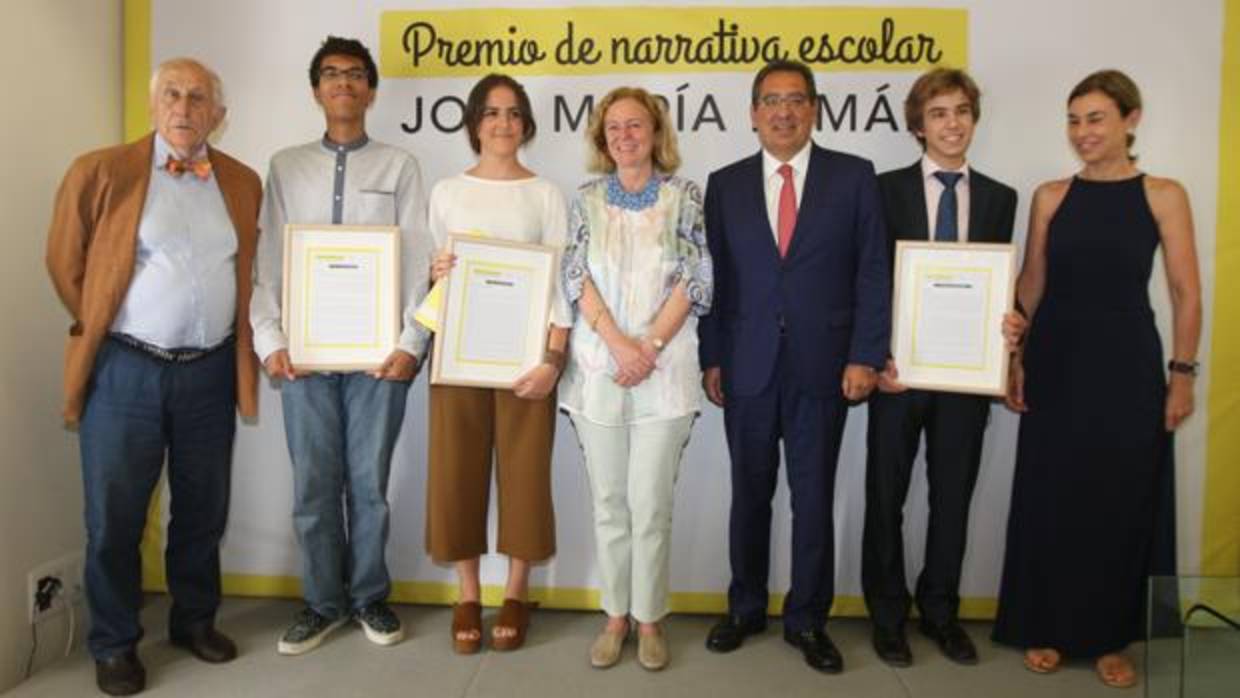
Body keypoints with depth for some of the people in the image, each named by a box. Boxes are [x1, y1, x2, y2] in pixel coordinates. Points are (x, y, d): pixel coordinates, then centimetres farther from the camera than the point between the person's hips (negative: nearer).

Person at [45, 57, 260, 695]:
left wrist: (246, 346, 11)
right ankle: (114, 644, 23)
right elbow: (65, 263, 4)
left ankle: (195, 620, 32)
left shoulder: (243, 183, 7)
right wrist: (100, 330, 7)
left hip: (211, 371, 3)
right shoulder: (101, 171, -3)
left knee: (203, 511, 14)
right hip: (125, 369, -3)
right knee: (114, 517, 6)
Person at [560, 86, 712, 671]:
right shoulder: (586, 199, 9)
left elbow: (696, 280, -2)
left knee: (650, 505, 0)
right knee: (608, 503, 8)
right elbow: (577, 278, 1)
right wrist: (618, 344, -12)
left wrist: (649, 347, -11)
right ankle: (615, 616, 23)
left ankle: (648, 619, 18)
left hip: (664, 369, -2)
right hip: (598, 368, 2)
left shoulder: (685, 196, 4)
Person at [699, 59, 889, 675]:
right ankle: (745, 608, 29)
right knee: (749, 493, 11)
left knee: (814, 497, 8)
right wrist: (711, 358, 1)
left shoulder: (854, 177, 3)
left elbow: (873, 272, 0)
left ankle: (807, 619, 24)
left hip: (823, 365, -1)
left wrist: (865, 356, -7)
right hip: (747, 366, 1)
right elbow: (714, 277, 6)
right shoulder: (725, 184, 7)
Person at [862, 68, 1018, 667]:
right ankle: (887, 614, 26)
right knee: (886, 497, 9)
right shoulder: (887, 189, -1)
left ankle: (940, 611, 30)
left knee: (953, 497, 12)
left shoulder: (999, 198, 8)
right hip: (900, 369, -2)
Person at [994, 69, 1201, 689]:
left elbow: (1186, 294, -1)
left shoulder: (1163, 195, -1)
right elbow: (1030, 284, 5)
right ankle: (1045, 628, 24)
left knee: (1122, 502, 8)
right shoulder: (1050, 196, 3)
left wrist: (1182, 373, -5)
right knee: (1048, 498, 8)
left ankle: (1108, 636, 26)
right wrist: (1014, 359, 0)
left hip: (1126, 368, -1)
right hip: (1055, 365, 1)